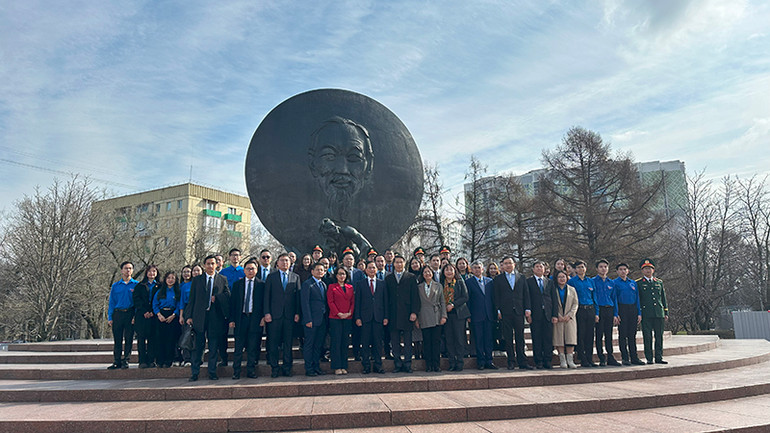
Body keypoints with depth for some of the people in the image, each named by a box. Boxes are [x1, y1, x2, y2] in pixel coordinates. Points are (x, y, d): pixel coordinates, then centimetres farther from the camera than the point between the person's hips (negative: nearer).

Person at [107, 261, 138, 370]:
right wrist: (110, 318, 2)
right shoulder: (115, 286, 12)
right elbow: (111, 302, 11)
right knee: (117, 339, 3)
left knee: (128, 338, -1)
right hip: (117, 314, 2)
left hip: (130, 314, -2)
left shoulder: (136, 285, 6)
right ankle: (117, 362, 7)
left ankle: (125, 361, 5)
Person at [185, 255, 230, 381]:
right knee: (198, 346, 3)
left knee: (214, 346, 5)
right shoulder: (196, 280, 10)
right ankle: (194, 373, 12)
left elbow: (228, 296, 5)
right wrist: (189, 316, -2)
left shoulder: (222, 280, 9)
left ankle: (212, 372, 14)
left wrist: (216, 298, -9)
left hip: (215, 317, 0)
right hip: (199, 317, 0)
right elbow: (192, 299, 6)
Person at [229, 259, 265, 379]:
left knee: (253, 348, 4)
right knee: (238, 347, 3)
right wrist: (232, 319, 0)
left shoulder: (261, 284, 5)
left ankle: (251, 371, 14)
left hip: (255, 319, -1)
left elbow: (264, 302, 5)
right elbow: (233, 302, 6)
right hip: (240, 318, 1)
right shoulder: (237, 284, 9)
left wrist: (263, 317, -5)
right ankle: (236, 372, 11)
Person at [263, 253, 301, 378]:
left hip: (289, 315, 1)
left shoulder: (295, 277, 10)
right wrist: (267, 313, -6)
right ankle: (274, 368, 11)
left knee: (288, 342, 5)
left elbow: (298, 296, 8)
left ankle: (287, 367, 14)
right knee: (273, 343, 1)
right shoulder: (271, 277, 7)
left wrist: (297, 313, 1)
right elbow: (266, 296, 3)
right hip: (275, 315, -1)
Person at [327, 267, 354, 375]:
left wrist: (350, 313, -6)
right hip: (335, 318, -3)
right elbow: (330, 302, -3)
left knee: (345, 342, 6)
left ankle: (344, 367, 12)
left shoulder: (350, 287, 13)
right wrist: (338, 313, -13)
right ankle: (337, 367, 3)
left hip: (348, 318, 4)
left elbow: (353, 301, 11)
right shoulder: (331, 287, 3)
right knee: (336, 342, -3)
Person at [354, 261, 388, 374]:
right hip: (365, 317, -1)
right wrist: (357, 317, -4)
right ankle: (366, 366, 10)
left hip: (378, 317, 1)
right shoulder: (360, 283, 7)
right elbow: (357, 302, 4)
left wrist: (386, 317, 2)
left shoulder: (382, 283, 11)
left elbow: (385, 301, 9)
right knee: (365, 343, 2)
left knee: (378, 342, 4)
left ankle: (378, 366, 13)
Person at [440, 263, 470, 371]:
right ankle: (452, 363, 8)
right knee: (449, 340, 2)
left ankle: (459, 363, 2)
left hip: (458, 313, -2)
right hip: (446, 314, 2)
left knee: (460, 339, -4)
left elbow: (465, 297, -2)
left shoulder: (460, 282, 5)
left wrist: (453, 305, -11)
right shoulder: (441, 284, 11)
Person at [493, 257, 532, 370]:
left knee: (520, 337, 3)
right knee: (508, 338, 2)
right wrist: (498, 310, -4)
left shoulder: (521, 278, 12)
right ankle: (511, 361, 9)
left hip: (518, 311, 1)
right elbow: (496, 296, 4)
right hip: (505, 313, -1)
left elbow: (526, 294, 10)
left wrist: (527, 309, 2)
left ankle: (522, 361, 8)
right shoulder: (497, 279, 7)